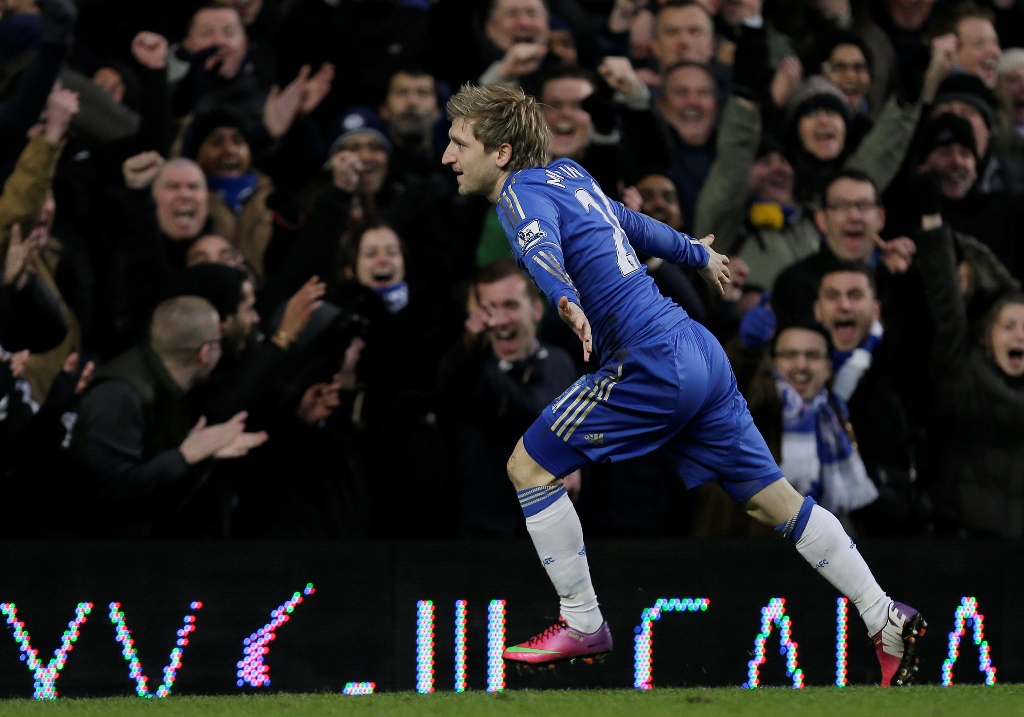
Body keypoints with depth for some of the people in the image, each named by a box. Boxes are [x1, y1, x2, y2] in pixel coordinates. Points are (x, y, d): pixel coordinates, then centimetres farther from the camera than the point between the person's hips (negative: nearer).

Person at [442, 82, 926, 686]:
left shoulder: (522, 192, -8)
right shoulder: (568, 173, 18)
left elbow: (540, 249, -30)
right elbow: (633, 224, 34)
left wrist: (568, 304, -51)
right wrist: (698, 254, 51)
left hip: (653, 364, -9)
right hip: (699, 349, 9)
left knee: (530, 467, 0)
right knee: (774, 499, 12)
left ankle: (583, 626, 3)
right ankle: (887, 620, 11)